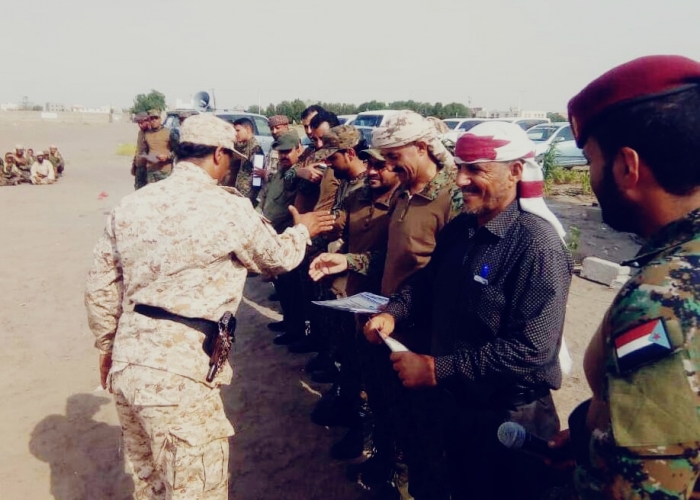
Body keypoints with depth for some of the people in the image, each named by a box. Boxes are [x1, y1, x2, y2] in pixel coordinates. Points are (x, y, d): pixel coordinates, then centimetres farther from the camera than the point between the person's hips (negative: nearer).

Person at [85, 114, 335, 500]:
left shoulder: (130, 205, 6)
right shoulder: (229, 208, -11)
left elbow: (100, 286, 12)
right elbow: (278, 258, 6)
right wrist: (301, 229, 27)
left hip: (125, 365, 7)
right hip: (177, 374, -7)